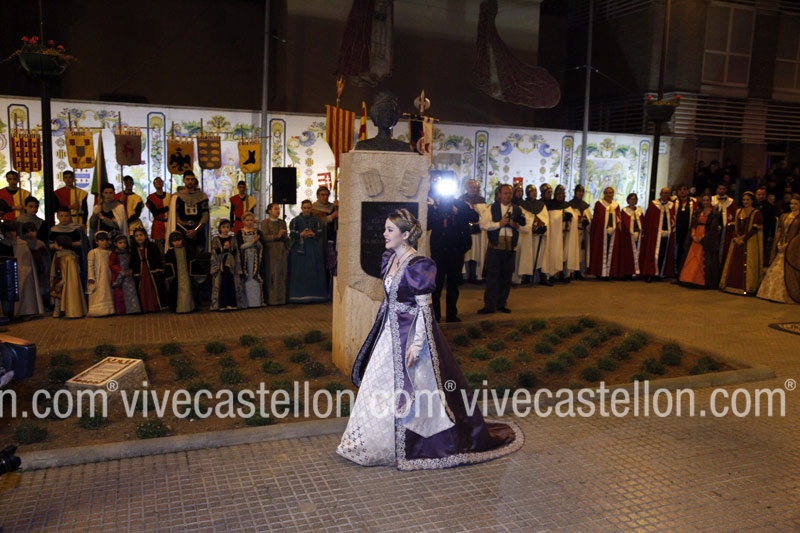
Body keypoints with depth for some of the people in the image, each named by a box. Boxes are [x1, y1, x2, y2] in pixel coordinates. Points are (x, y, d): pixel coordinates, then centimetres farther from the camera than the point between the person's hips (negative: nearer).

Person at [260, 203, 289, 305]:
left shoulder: (282, 222, 14)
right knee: (272, 275, -3)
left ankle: (281, 298, 7)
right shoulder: (265, 222, 0)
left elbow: (286, 238, 13)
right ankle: (272, 299, 1)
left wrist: (287, 250, 6)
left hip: (282, 251, 4)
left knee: (282, 274, 2)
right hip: (271, 251, -4)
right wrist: (277, 236, -19)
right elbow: (264, 237, -9)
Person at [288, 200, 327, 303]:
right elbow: (292, 233, -1)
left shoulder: (316, 220, 11)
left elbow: (320, 233, 3)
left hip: (313, 249, 1)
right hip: (299, 248, -1)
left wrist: (313, 234, -17)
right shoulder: (296, 220, 7)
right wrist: (301, 234, -18)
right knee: (299, 272, -4)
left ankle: (313, 294, 4)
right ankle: (299, 295, -1)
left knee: (313, 271, -1)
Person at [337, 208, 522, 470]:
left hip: (411, 333, -8)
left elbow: (424, 308, -19)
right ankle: (385, 441, 32)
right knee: (382, 388, 15)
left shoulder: (418, 265, -18)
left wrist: (417, 343, -22)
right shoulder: (389, 259, 6)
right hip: (390, 332, 8)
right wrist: (384, 327, 17)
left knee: (416, 389, 2)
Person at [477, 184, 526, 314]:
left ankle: (502, 303, 20)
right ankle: (489, 305, 1)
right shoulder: (492, 208, 4)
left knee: (506, 276, 8)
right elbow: (483, 225, -6)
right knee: (492, 275, -3)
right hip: (495, 246, -2)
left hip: (510, 247, 3)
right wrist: (499, 223, -12)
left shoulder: (518, 210, 11)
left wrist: (516, 225, -11)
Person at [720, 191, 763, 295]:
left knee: (748, 264, -6)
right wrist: (735, 238, -7)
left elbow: (754, 229, -11)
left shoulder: (756, 213, -3)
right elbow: (732, 226, 8)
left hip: (750, 243, -5)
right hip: (736, 242, 5)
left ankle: (748, 287, -1)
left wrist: (743, 239, -17)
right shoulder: (738, 211, 13)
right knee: (734, 264, 7)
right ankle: (734, 286, 15)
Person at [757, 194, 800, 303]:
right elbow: (779, 231, 11)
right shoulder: (784, 216, 13)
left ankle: (789, 296, 6)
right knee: (776, 270, 5)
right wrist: (778, 244, -3)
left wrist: (788, 245, -15)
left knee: (789, 273, -3)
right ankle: (775, 293, 13)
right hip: (781, 248, 5)